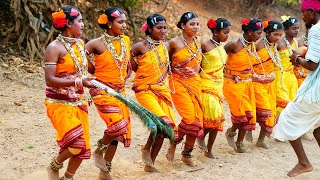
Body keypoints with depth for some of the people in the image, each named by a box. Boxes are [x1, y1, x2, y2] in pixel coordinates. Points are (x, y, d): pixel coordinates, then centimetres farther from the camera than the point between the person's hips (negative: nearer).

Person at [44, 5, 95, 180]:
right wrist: (78, 82, -29)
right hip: (59, 104, -7)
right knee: (76, 143, -20)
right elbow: (50, 79, -21)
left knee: (82, 148, 7)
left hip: (78, 102, 7)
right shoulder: (54, 47, -14)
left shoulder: (80, 43, 7)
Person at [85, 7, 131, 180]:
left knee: (119, 129, 7)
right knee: (117, 125, -22)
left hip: (119, 91, 6)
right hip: (102, 90, -6)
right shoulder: (97, 43, -14)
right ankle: (99, 151, 8)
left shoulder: (126, 41, 4)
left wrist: (125, 77, 12)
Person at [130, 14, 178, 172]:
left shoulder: (165, 46, 6)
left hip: (163, 90, 6)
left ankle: (149, 164, 19)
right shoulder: (140, 46, -11)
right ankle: (147, 148, 3)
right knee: (162, 122, -25)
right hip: (145, 90, -6)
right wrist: (143, 76, 2)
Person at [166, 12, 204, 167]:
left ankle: (187, 154, 17)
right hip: (179, 84, -5)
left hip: (195, 83, 5)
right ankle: (174, 143, 12)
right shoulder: (174, 43, -11)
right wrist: (172, 74, 3)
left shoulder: (197, 41, 5)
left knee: (197, 121, 2)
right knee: (189, 119, -15)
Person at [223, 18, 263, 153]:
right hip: (233, 84, -7)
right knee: (244, 113, -10)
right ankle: (231, 132, 18)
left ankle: (239, 142, 21)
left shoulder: (252, 45, 2)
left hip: (247, 84, 7)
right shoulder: (235, 44, -19)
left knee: (249, 114, 7)